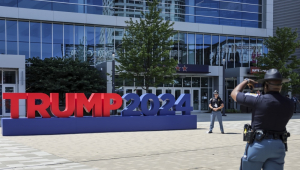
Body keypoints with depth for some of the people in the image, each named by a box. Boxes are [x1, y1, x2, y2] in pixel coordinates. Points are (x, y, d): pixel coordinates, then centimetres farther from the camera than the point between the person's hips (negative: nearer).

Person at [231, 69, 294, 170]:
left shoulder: (260, 101, -14)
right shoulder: (289, 104, 1)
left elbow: (234, 94, -1)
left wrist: (246, 81, 17)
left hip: (258, 144, -4)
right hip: (279, 146, 4)